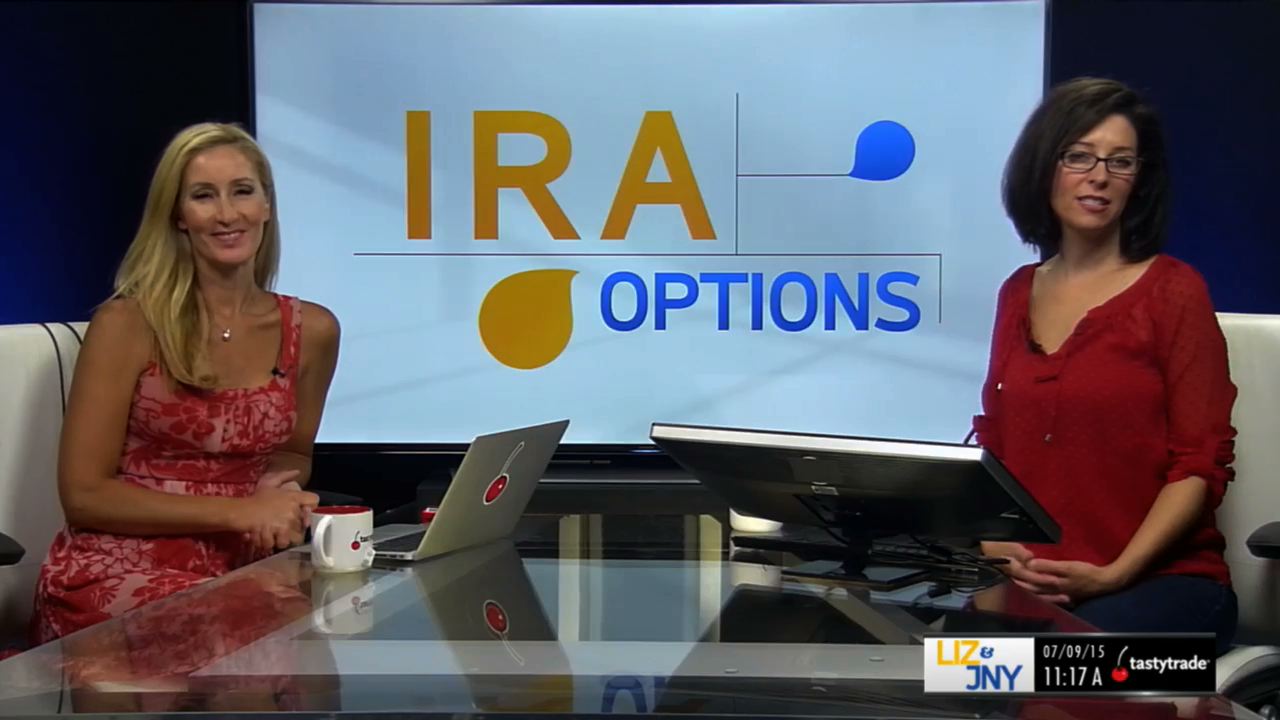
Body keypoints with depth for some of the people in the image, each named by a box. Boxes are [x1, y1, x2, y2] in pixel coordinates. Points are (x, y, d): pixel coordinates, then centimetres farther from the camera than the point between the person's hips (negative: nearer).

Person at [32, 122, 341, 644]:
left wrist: (281, 492, -5)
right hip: (115, 574, -4)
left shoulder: (312, 330, 3)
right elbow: (84, 494, -8)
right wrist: (237, 510, -16)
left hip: (232, 572, 5)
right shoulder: (127, 324, -9)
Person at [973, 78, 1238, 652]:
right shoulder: (1019, 293, 15)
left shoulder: (1173, 291, -1)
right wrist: (991, 545, -4)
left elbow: (1200, 466, -6)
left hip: (1161, 579, -3)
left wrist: (1114, 574, -17)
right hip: (1029, 585, 4)